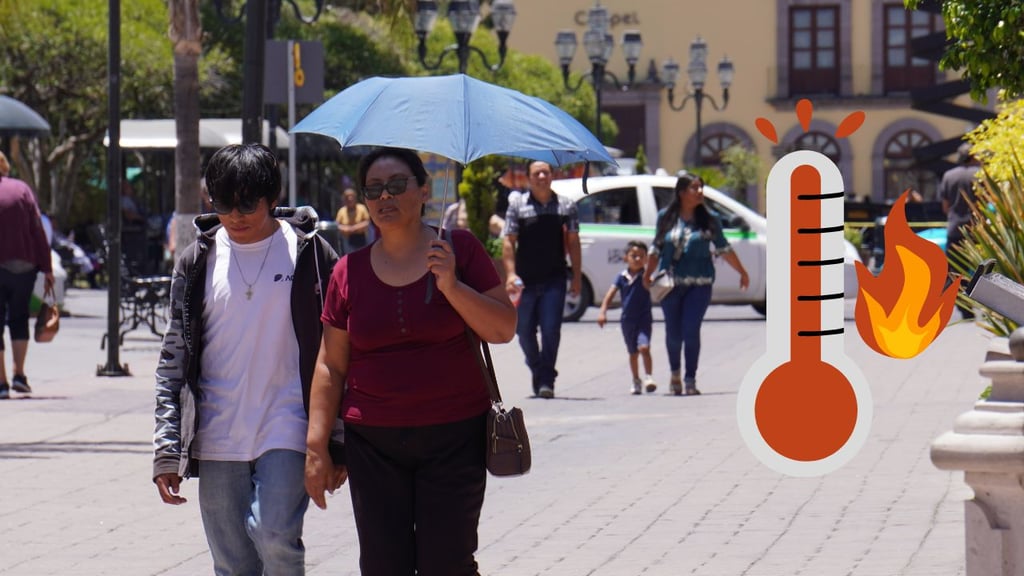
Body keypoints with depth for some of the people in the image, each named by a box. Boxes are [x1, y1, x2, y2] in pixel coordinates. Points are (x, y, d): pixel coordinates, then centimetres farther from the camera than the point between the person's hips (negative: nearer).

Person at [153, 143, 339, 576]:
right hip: (217, 438, 3)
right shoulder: (199, 260, 7)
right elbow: (174, 358, 8)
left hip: (286, 430, -3)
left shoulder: (308, 252, 1)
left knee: (275, 537, -21)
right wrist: (167, 448, 1)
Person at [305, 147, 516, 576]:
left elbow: (504, 329, -3)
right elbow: (330, 366, 8)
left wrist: (451, 286, -16)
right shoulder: (350, 271, 5)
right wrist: (317, 448, 4)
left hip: (454, 436, -2)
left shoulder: (458, 250, 1)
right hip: (372, 441, 2)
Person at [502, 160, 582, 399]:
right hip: (525, 280, 0)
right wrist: (511, 273, -10)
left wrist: (577, 276, 6)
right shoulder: (517, 205, 4)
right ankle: (537, 369, 29)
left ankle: (546, 380, -4)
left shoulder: (566, 206, 8)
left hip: (554, 279, 0)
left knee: (551, 330, -10)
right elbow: (509, 242, 1)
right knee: (525, 330, 5)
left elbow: (573, 242, 11)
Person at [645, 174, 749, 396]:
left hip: (699, 284, -1)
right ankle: (675, 373, 31)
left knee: (691, 331, -9)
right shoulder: (665, 218, 4)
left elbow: (724, 249, 8)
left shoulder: (708, 220, 1)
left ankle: (690, 380, -1)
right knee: (673, 332, 7)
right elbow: (656, 249, 13)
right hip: (670, 284, 1)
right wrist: (648, 276, 15)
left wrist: (742, 272, 11)